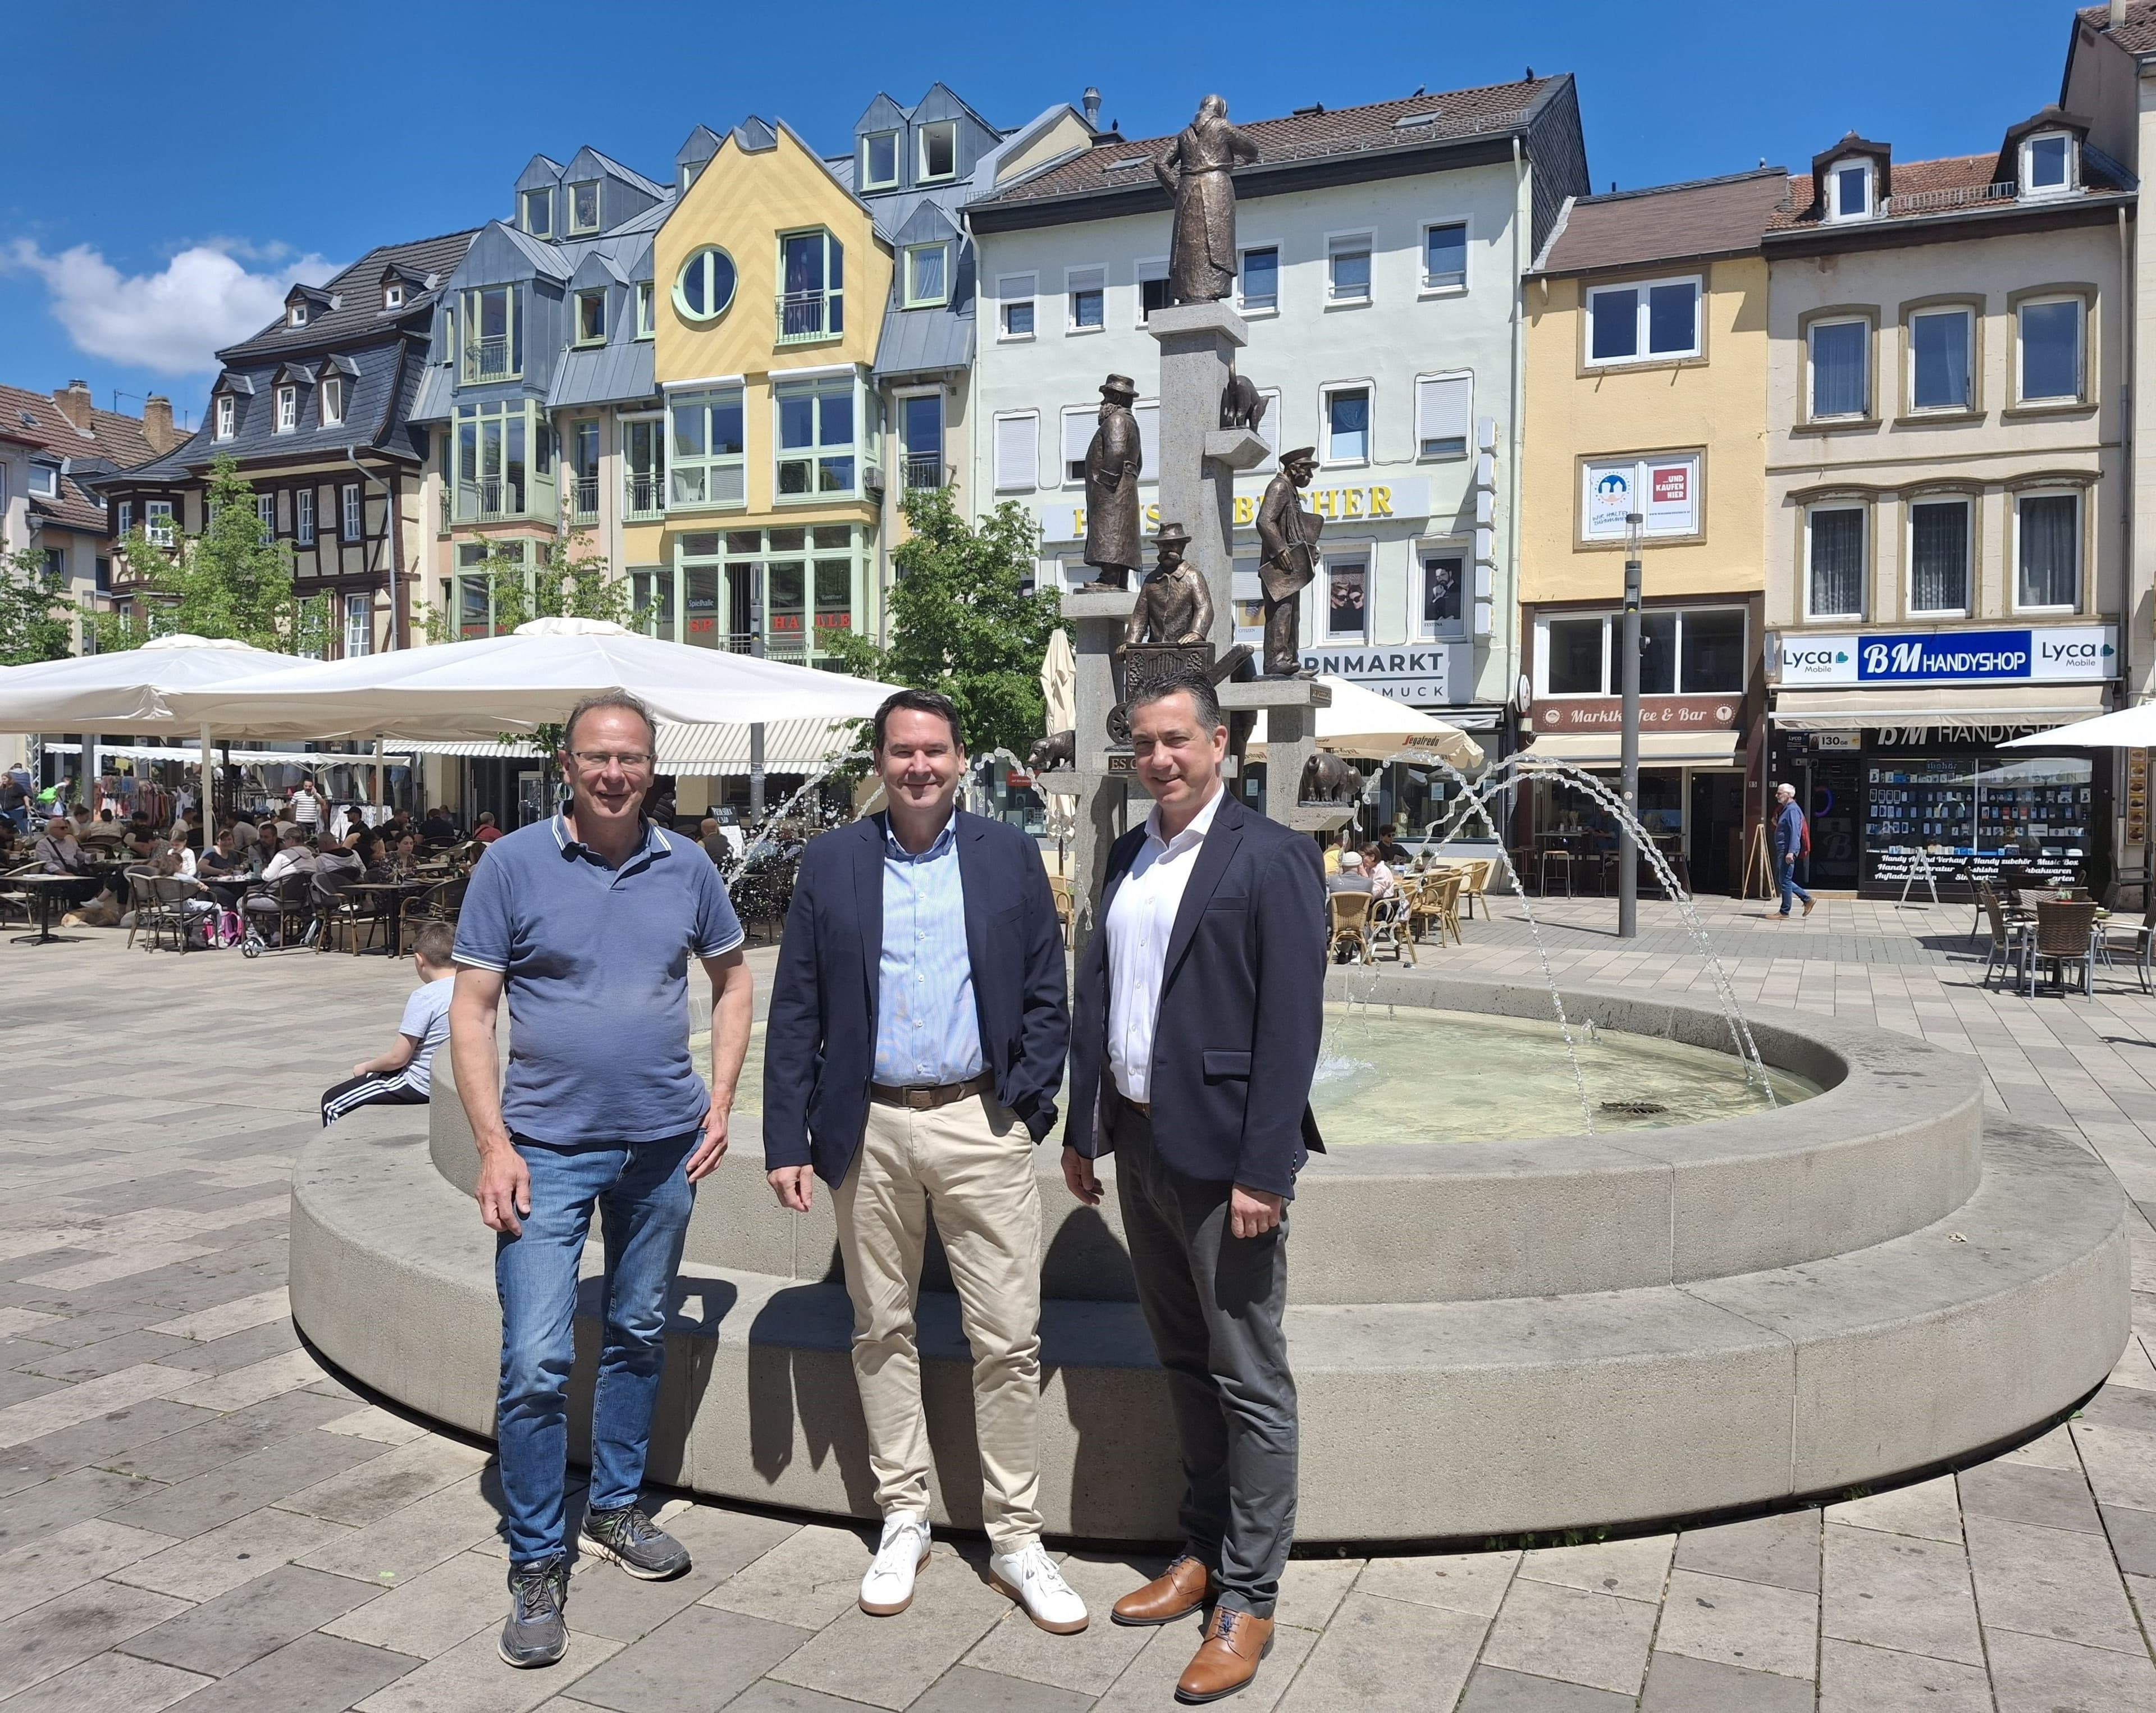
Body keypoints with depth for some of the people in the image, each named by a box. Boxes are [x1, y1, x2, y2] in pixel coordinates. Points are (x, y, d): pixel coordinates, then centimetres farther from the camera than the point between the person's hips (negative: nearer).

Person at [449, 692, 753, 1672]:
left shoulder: (685, 867, 1)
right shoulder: (514, 865, -7)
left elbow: (732, 978, 12)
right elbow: (470, 1010, -6)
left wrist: (720, 1100, 2)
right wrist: (492, 1143, -12)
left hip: (663, 1145, 3)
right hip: (549, 1148, -3)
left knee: (639, 1335, 16)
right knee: (536, 1362, -5)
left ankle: (615, 1510, 35)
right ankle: (535, 1564, 12)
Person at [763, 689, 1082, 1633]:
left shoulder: (1008, 854, 3)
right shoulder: (831, 862, 4)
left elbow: (1046, 996, 5)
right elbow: (794, 1014, 3)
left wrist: (1026, 1104, -6)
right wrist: (787, 1141, -1)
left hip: (981, 1127, -1)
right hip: (869, 1130, 1)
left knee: (1009, 1340, 1)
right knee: (882, 1331, 12)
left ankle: (1016, 1539, 16)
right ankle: (903, 1520, 29)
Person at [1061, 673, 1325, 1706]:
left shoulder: (1270, 858, -10)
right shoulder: (1127, 857, 11)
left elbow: (1291, 1024, -15)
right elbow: (1095, 992, 13)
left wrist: (1264, 1172, -18)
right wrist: (1082, 1130, 11)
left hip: (1221, 1154, -7)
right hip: (1137, 1146, 7)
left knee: (1249, 1380, 5)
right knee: (1182, 1362, 19)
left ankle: (1247, 1598, 18)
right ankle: (1203, 1551, 35)